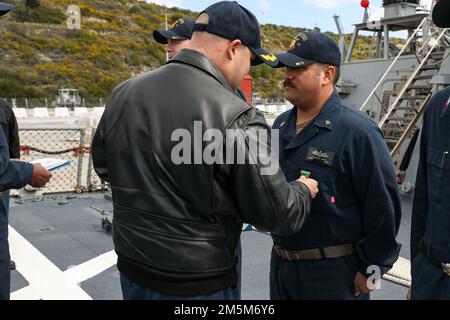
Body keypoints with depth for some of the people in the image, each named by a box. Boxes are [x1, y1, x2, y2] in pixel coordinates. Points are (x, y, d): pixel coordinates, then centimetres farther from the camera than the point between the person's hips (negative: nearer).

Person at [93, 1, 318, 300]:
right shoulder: (236, 119, -22)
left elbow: (102, 165, 12)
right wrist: (303, 191, 6)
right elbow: (277, 214, -14)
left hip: (131, 269, 5)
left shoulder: (122, 94, -4)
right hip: (197, 285, -5)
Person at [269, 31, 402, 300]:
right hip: (280, 265, 7)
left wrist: (371, 270, -11)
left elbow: (383, 207, -15)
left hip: (333, 274, -6)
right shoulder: (281, 125, 7)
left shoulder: (357, 132, -16)